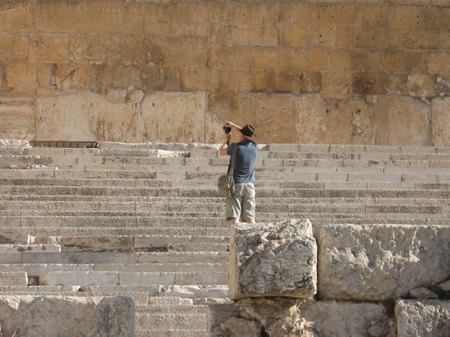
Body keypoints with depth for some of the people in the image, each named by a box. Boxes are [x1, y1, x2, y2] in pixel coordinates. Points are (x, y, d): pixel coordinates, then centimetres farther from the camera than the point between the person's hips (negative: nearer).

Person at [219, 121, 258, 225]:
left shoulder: (236, 147, -12)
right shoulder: (255, 146, 1)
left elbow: (222, 152, 8)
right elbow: (249, 135, 23)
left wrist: (227, 139, 23)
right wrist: (234, 126, 29)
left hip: (236, 185, -4)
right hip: (249, 185, 4)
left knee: (234, 217, -7)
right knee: (250, 218, 5)